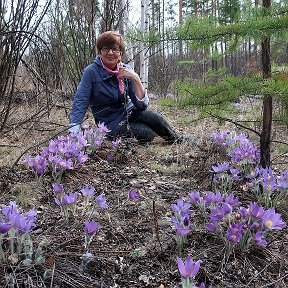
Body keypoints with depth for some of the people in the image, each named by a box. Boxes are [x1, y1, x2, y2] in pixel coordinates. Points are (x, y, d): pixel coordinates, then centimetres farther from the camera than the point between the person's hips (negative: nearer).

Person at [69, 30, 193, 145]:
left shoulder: (126, 70, -7)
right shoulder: (91, 72, -16)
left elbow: (142, 105, -13)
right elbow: (80, 102, -22)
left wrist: (136, 79, -27)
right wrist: (73, 130, -36)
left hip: (129, 111, 4)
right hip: (112, 124, -4)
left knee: (156, 118, -24)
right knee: (148, 134, -26)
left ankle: (176, 141, 6)